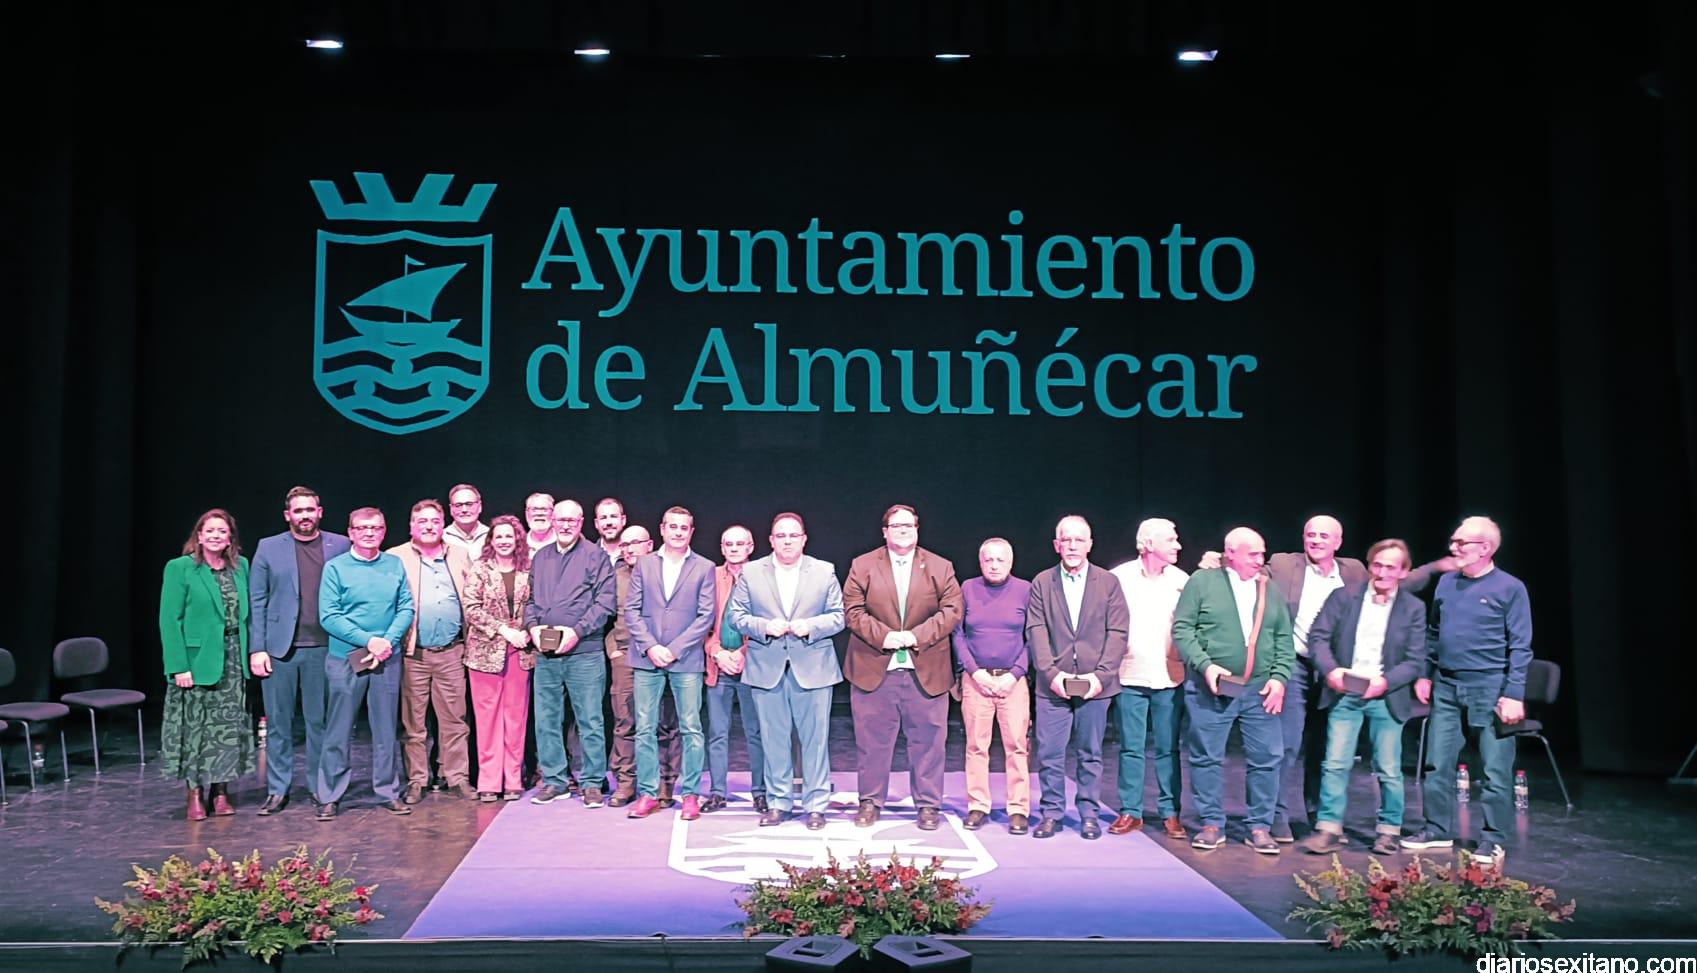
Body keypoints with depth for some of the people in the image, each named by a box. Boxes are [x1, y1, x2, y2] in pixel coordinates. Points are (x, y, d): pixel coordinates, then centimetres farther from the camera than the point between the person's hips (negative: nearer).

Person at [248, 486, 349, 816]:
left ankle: (320, 787, 17)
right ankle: (277, 790, 15)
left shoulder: (340, 545, 5)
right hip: (280, 648, 0)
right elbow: (256, 602, 4)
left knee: (320, 721, 7)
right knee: (278, 722, 5)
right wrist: (257, 649, -3)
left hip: (324, 647, 0)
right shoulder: (269, 548, 5)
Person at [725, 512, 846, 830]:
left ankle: (816, 804, 11)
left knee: (815, 739, 2)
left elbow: (838, 615, 4)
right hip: (767, 669, 1)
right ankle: (778, 802, 18)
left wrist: (811, 626, -13)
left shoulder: (825, 572, 6)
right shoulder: (751, 573, 7)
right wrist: (764, 627, -12)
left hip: (813, 668, -1)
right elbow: (735, 615, 5)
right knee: (773, 739, 7)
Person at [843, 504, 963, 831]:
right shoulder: (862, 566, 6)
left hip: (926, 671, 0)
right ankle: (871, 802, 19)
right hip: (874, 669, 0)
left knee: (928, 740, 4)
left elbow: (952, 610, 0)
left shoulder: (941, 567, 7)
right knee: (873, 740, 6)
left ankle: (928, 805, 16)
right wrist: (882, 636, -14)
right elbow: (852, 610, 0)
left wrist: (917, 635, -13)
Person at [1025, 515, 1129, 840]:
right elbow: (1036, 632, 0)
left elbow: (1117, 634, 0)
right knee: (1049, 753, 2)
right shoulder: (1042, 583, 7)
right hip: (1053, 685, 0)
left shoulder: (1108, 583, 5)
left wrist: (1100, 674, -10)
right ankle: (1051, 813, 14)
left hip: (1095, 685, 0)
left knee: (1090, 754, 7)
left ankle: (1089, 814, 18)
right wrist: (1051, 673, -11)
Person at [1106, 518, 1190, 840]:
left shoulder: (1181, 580, 4)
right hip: (1130, 676, -1)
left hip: (1169, 677, 1)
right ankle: (1130, 811, 14)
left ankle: (1170, 813, 14)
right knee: (1131, 748, 5)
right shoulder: (1119, 577, -2)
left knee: (1168, 748, 6)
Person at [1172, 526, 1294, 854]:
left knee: (1265, 759, 1)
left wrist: (1279, 678, 1)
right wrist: (1204, 664, -14)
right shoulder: (1202, 582, 1)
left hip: (1259, 691, 3)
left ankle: (1260, 827, 13)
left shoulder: (1270, 591, 14)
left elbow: (1284, 641, 14)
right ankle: (1212, 824, 15)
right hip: (1210, 690, -3)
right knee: (1206, 758, 3)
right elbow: (1182, 628, -4)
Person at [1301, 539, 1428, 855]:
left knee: (1388, 769, 7)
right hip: (1344, 694, 0)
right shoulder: (1343, 597, 4)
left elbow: (1415, 661, -1)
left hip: (1386, 698, 0)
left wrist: (1386, 681, -16)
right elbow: (1318, 636, 1)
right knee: (1335, 764, -2)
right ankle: (1329, 829, 4)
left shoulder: (1413, 608, 2)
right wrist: (1330, 669, -15)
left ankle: (1389, 830, 21)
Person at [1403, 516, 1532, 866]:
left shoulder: (1509, 588, -6)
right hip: (1445, 686, 5)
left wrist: (1514, 694, -14)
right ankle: (1438, 829, 20)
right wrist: (1424, 674, 13)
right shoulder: (1446, 582, 9)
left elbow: (1520, 646, -9)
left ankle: (1494, 839, 12)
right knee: (1437, 763, 9)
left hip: (1488, 689, -5)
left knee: (1496, 769, 1)